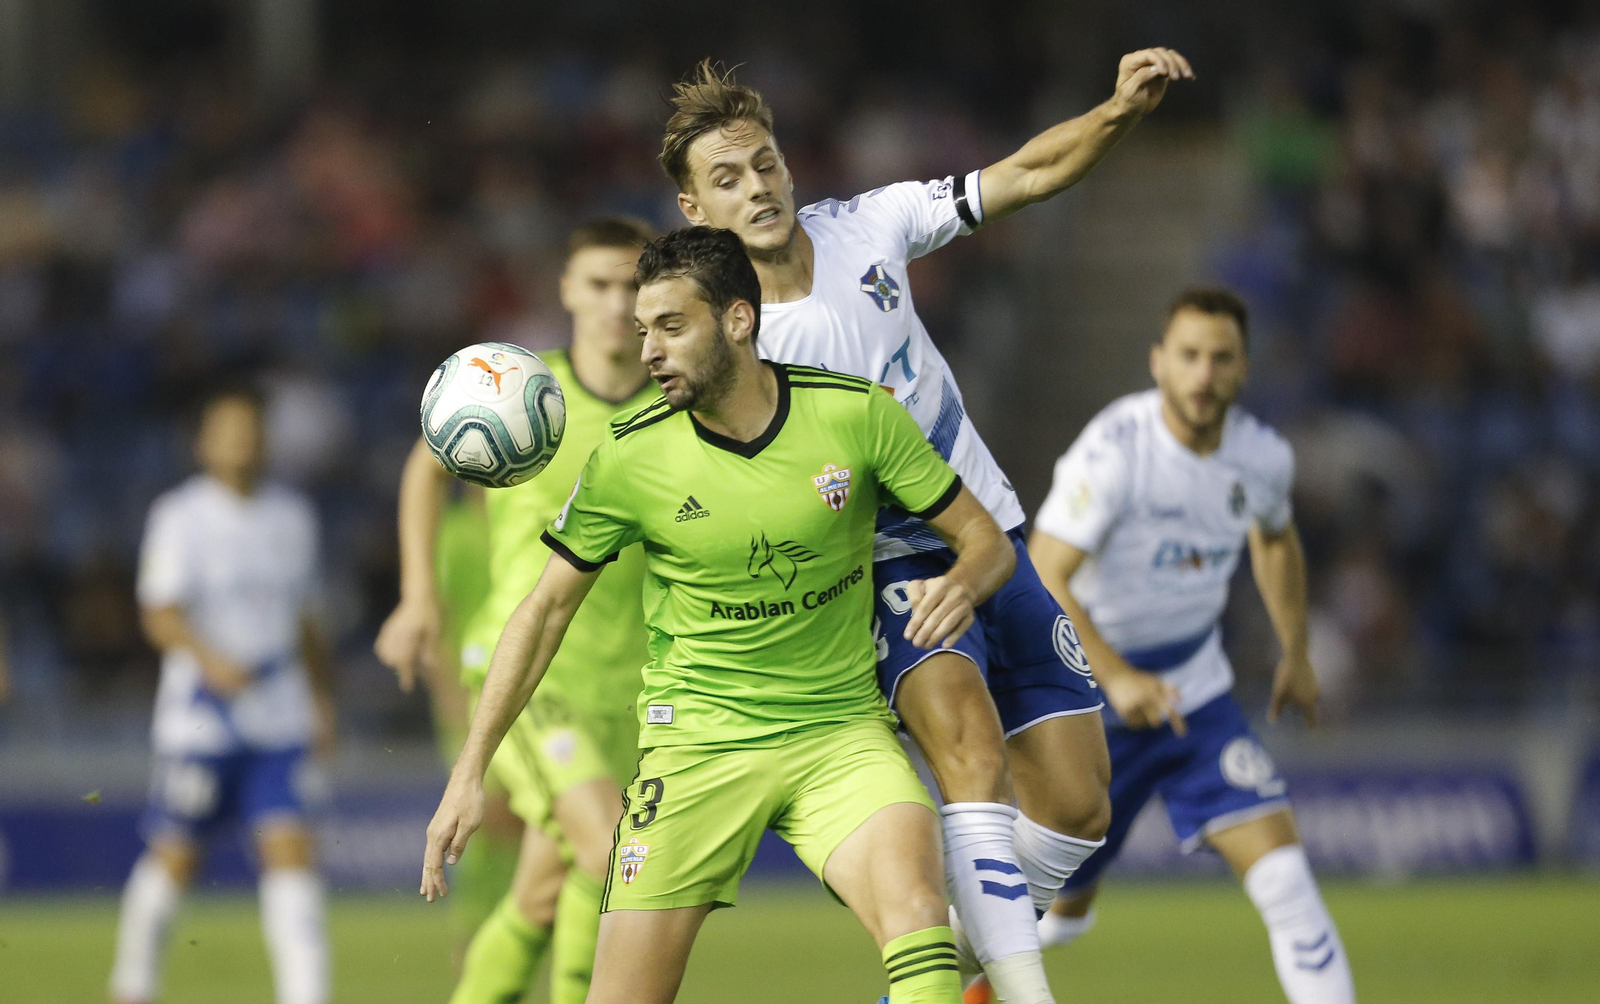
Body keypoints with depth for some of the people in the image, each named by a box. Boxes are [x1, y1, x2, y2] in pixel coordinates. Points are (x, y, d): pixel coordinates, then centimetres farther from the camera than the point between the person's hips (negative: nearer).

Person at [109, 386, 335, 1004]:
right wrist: (209, 657, -29)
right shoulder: (179, 517, -4)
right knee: (174, 857, 4)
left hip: (279, 715, 4)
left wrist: (323, 702, 20)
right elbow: (159, 615, -12)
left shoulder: (293, 518, 12)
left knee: (290, 849, -8)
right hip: (200, 715, -4)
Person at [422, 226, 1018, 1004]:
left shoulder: (858, 415, -7)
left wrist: (963, 584, -24)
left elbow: (986, 540, 1)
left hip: (840, 731, 0)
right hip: (695, 744, 0)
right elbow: (546, 608, 3)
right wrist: (469, 772, -1)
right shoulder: (629, 459, -7)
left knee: (915, 912, -28)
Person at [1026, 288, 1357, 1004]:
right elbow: (1040, 583, -29)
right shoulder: (1114, 452, -24)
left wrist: (1296, 654, 22)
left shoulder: (1263, 457, -6)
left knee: (1277, 859, -14)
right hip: (1086, 684, -4)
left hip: (1192, 688, 4)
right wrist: (1116, 678, -40)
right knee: (1061, 905, 5)